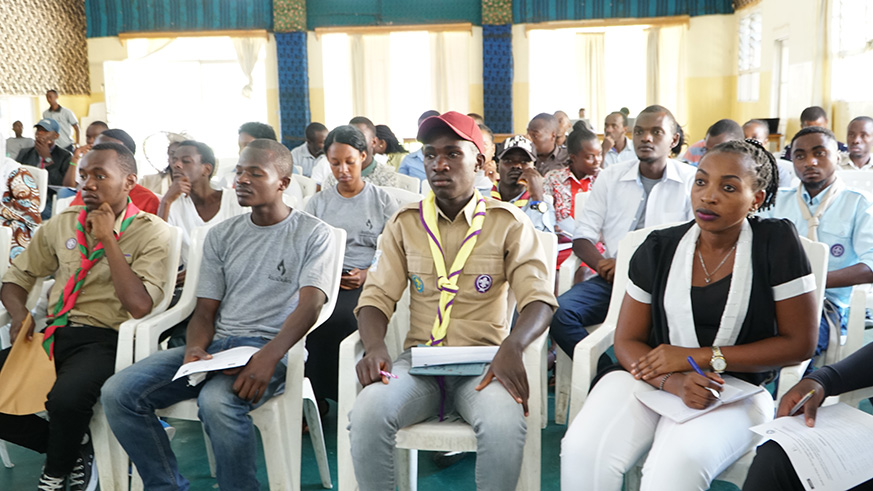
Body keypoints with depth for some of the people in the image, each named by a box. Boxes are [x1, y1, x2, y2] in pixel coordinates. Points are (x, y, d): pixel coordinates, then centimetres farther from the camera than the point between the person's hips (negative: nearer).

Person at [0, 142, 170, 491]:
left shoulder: (151, 232, -5)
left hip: (105, 340, -6)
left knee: (66, 397, -34)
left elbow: (140, 306, -16)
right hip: (54, 335, 6)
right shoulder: (61, 224, 13)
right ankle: (73, 447, 5)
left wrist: (107, 239, -13)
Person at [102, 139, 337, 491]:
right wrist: (195, 348, -10)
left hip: (270, 346, -5)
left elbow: (310, 305, -11)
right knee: (118, 393, -13)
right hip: (215, 344, 6)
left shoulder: (313, 234, 2)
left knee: (217, 402, -36)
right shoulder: (221, 235, 17)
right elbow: (205, 310, 14)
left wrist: (269, 356, -28)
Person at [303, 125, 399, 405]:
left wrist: (370, 274, -12)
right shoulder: (318, 203, 20)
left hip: (369, 283, -2)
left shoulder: (383, 201, 13)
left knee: (341, 317, -36)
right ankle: (314, 395, -19)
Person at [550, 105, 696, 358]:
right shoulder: (611, 177, 13)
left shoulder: (691, 181, 5)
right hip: (613, 279, 3)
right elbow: (582, 237, 10)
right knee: (559, 311, -24)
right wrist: (605, 265, -13)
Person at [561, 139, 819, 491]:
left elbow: (799, 343, -3)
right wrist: (674, 382, -18)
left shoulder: (777, 243, -3)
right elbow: (627, 342, 3)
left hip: (736, 390, -2)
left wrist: (699, 356, -10)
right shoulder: (659, 248, 2)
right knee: (583, 450, -27)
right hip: (652, 378, 2)